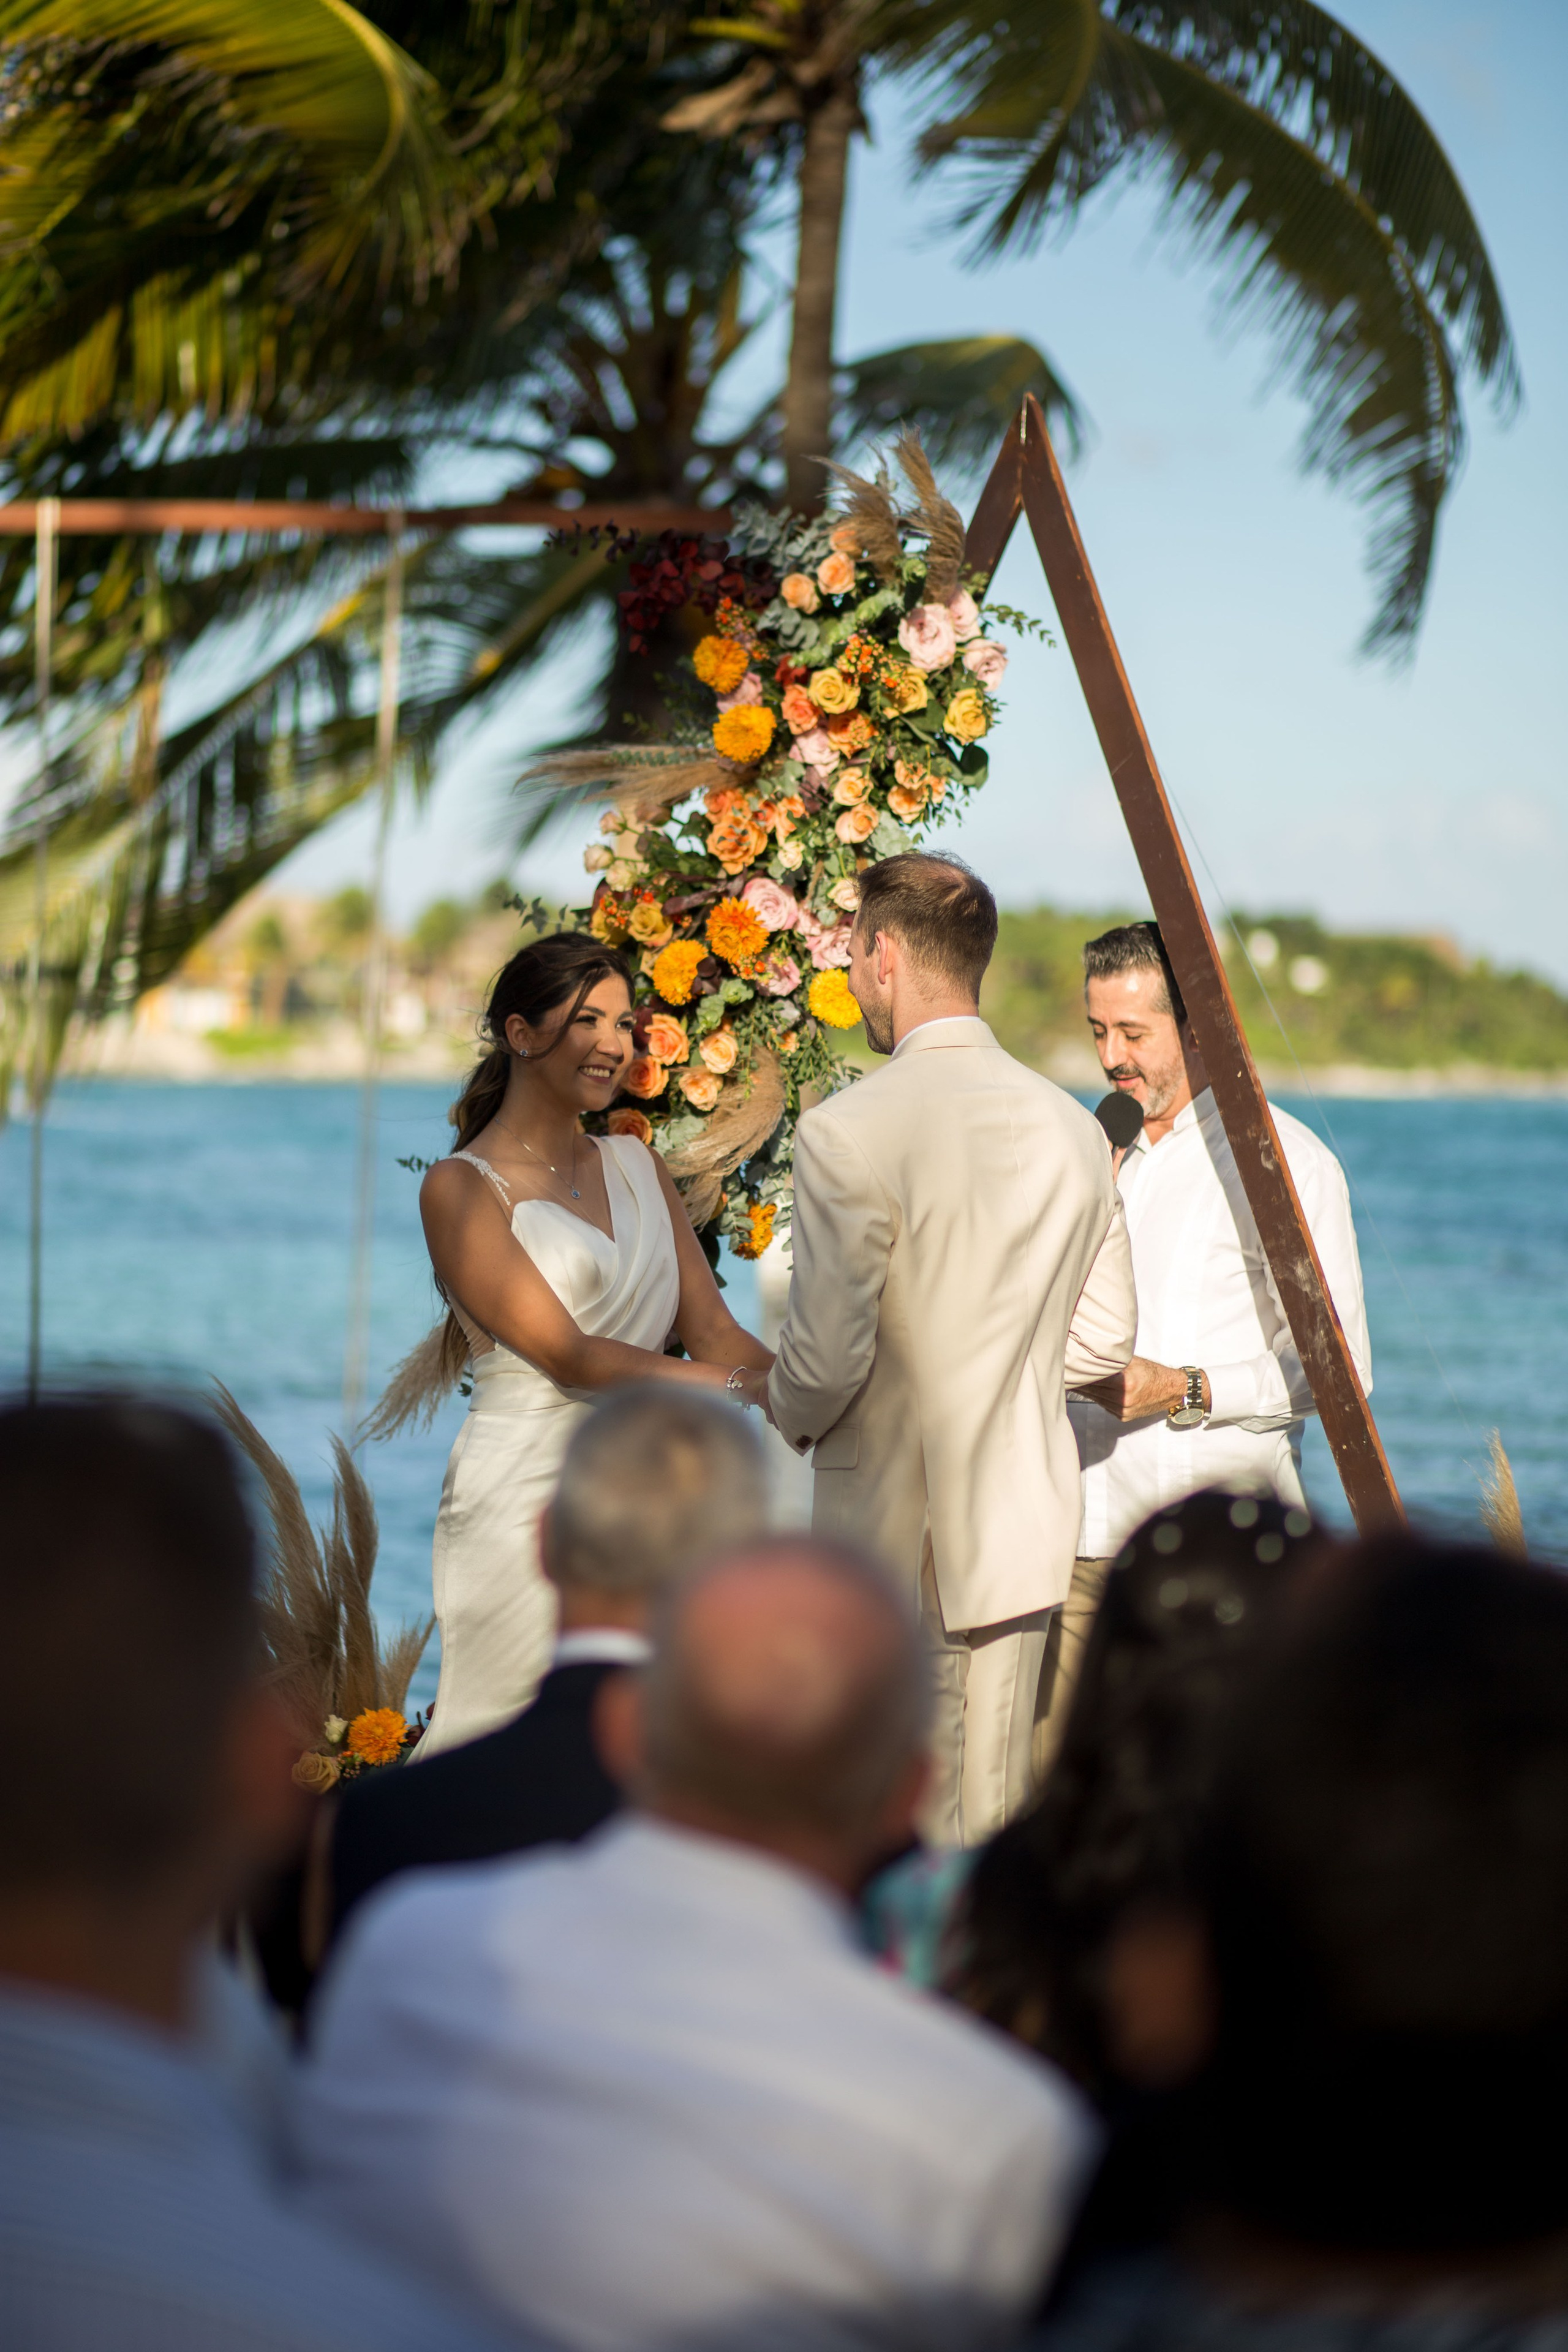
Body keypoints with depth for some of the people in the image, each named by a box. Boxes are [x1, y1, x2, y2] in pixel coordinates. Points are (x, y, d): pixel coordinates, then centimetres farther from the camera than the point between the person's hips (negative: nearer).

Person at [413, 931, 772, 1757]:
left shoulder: (634, 1166, 15)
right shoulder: (463, 1188, -5)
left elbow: (713, 1332, 8)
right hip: (528, 1495, -6)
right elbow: (567, 1354, -13)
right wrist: (751, 1388, -19)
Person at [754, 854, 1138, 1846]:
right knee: (1000, 1830, 11)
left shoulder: (847, 1133, -16)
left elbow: (827, 1357, -16)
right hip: (1029, 1532, 6)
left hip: (899, 1535, -6)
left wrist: (790, 1413, 5)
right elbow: (1106, 1337, 12)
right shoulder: (1073, 1129, 5)